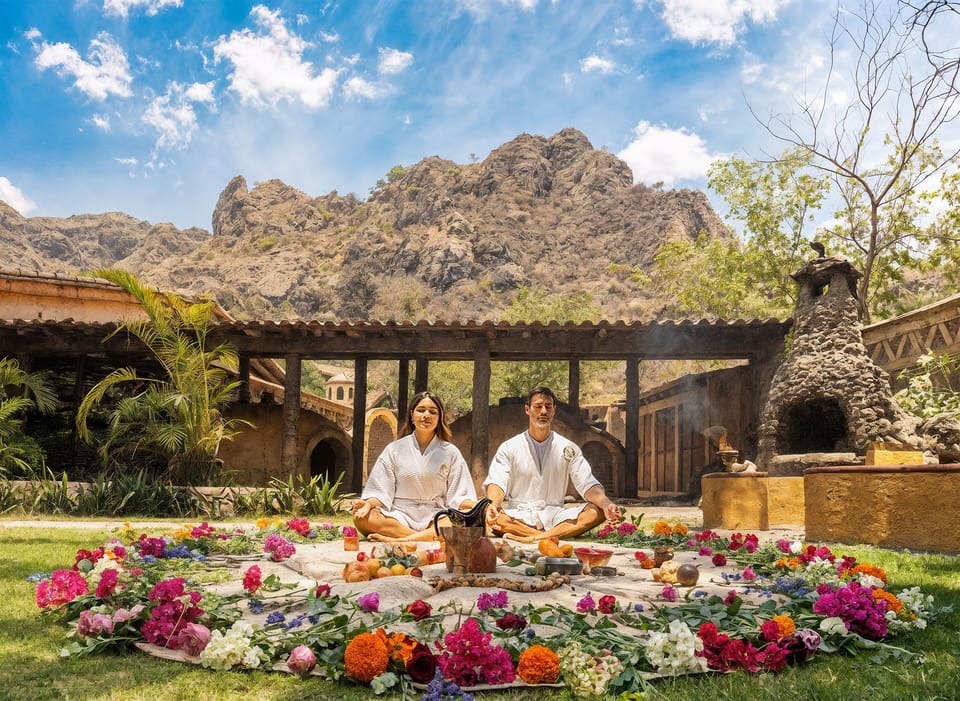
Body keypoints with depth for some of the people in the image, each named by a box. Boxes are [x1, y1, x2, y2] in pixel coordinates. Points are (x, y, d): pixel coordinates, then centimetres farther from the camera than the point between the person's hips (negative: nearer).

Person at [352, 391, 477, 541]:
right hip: (400, 518, 0)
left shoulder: (450, 452, 11)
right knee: (361, 517, -28)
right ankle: (432, 537, -32)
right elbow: (381, 493, 5)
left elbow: (458, 496, 5)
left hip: (437, 518, 0)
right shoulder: (394, 450, 9)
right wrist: (369, 504, -17)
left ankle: (398, 540, -36)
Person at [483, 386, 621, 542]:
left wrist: (607, 504, -21)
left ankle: (537, 538, -35)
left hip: (556, 515, 2)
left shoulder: (569, 448, 10)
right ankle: (554, 538, -29)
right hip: (519, 517, -2)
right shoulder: (509, 448, 6)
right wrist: (492, 505, -31)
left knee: (598, 511, -24)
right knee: (493, 517, -34)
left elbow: (587, 484, 1)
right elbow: (497, 482, -7)